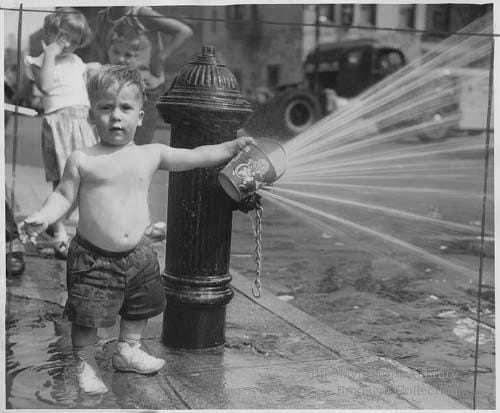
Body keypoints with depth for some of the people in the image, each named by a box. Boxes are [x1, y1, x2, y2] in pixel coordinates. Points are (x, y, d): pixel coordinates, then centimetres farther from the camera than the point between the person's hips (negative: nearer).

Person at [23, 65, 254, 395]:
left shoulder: (151, 155, 0)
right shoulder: (82, 160, -9)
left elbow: (195, 157, 5)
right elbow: (64, 195, -5)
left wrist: (232, 147, 1)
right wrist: (43, 217, -22)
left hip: (137, 254, 4)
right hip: (93, 257, -4)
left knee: (140, 308, 21)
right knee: (87, 317, 1)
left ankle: (129, 351, 44)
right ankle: (86, 366, 23)